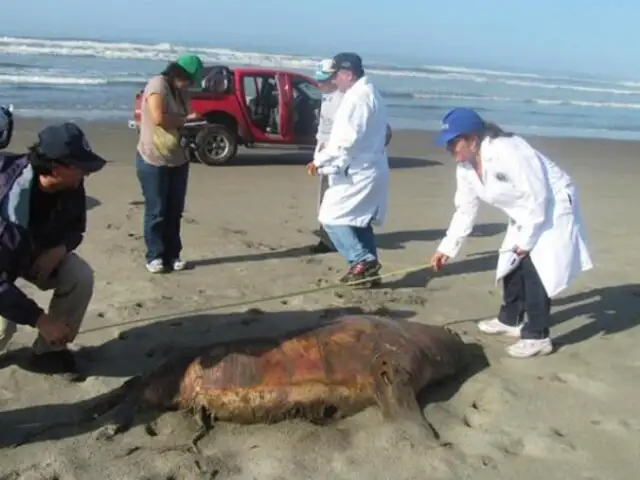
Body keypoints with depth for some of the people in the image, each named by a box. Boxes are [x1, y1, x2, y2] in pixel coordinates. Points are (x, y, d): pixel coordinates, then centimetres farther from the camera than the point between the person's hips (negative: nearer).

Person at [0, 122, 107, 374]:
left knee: (80, 276, -20)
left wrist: (59, 249, -23)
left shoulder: (71, 187, -21)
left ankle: (48, 350, -1)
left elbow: (76, 227, -1)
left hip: (39, 251, 6)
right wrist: (42, 320, -34)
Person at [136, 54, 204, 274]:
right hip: (153, 160, -7)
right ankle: (154, 256, 9)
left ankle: (172, 255, 17)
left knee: (174, 211, 9)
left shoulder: (181, 91, 11)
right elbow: (158, 118, -26)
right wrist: (185, 119, -15)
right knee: (156, 211, 0)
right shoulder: (157, 84, -13)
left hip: (178, 160, 7)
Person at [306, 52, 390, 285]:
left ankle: (362, 261, -9)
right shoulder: (370, 93, 18)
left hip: (358, 171, -11)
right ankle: (368, 266, 18)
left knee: (331, 217, -7)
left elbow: (348, 138, -24)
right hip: (369, 169, 11)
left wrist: (320, 159, -19)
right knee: (359, 221, 15)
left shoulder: (357, 96, -16)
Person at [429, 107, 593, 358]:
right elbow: (465, 210, 4)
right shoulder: (465, 167, -5)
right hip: (524, 213, 9)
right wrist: (447, 248, -1)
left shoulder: (509, 152, -32)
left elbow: (537, 197, -29)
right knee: (512, 262, 15)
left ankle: (537, 336, -7)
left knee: (534, 267, -15)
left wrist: (526, 241, -22)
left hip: (552, 208, -9)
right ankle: (510, 320, 33)